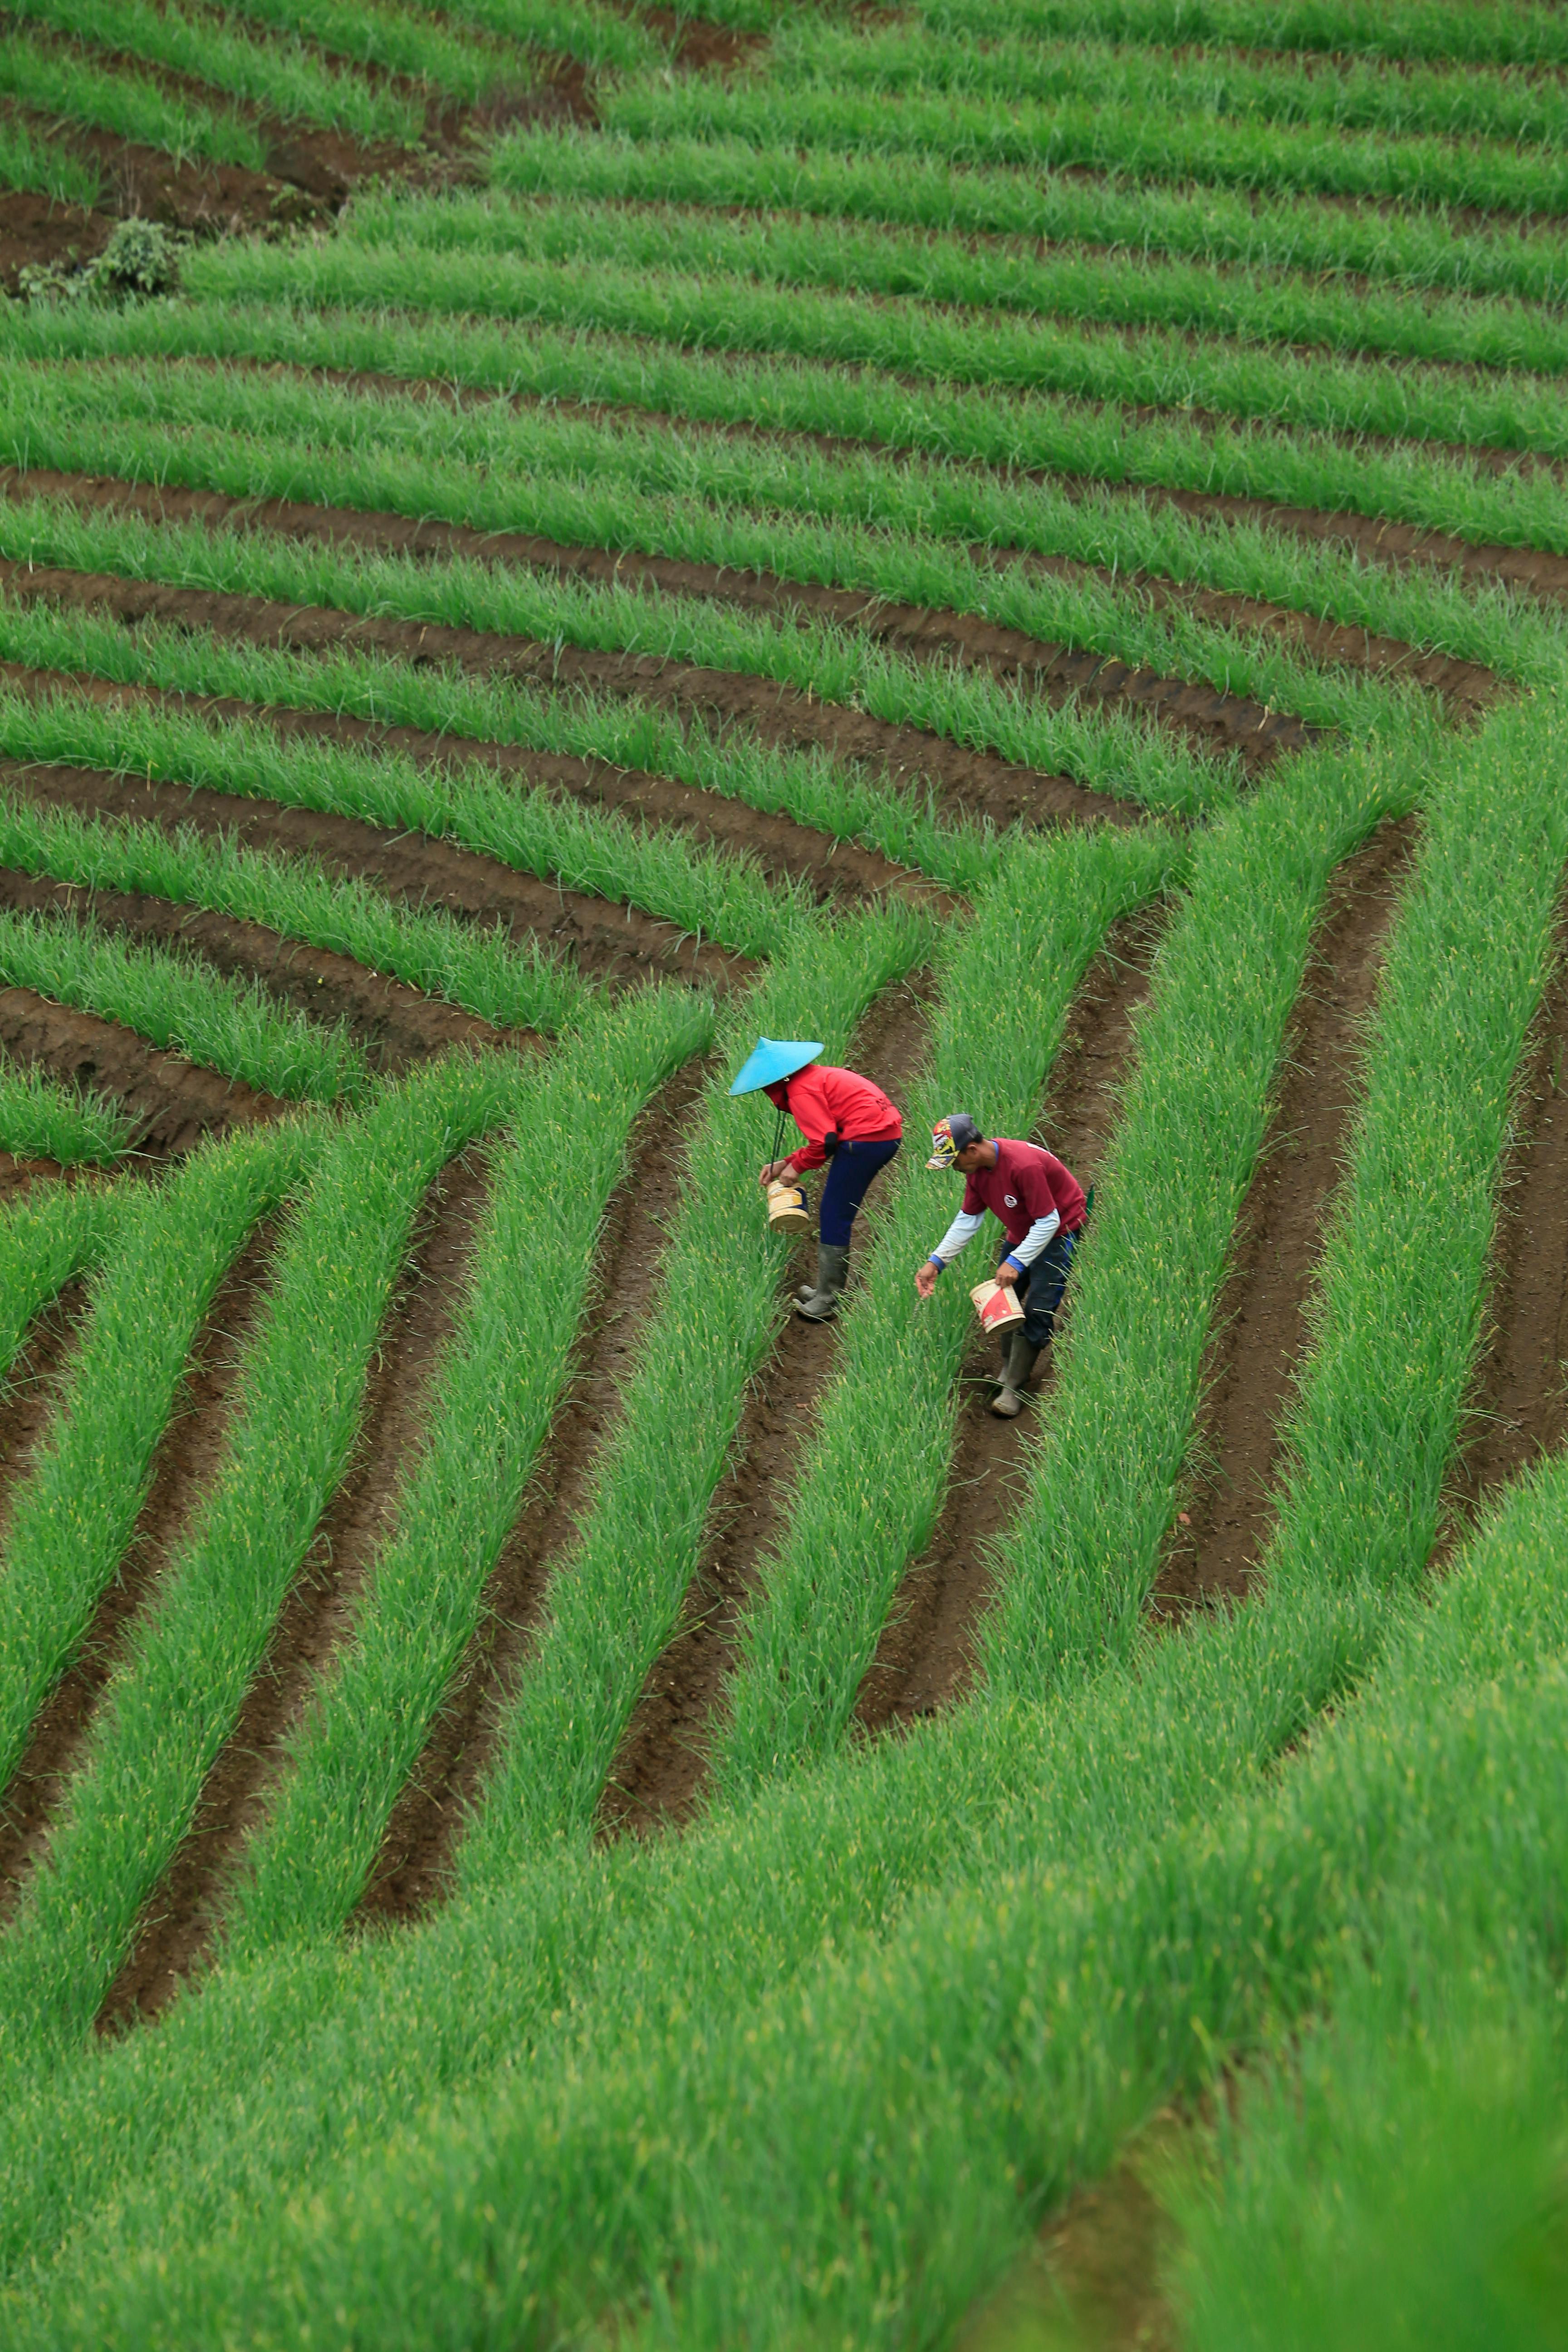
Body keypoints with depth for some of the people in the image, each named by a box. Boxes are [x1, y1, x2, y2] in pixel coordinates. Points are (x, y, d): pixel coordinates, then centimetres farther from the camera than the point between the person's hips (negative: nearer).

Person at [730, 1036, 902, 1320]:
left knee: (833, 1218, -2)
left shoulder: (802, 1092, -10)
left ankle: (827, 1300, 2)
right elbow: (824, 1136, 24)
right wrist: (785, 1164, 18)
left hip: (866, 1142, -10)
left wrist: (796, 1166, 1)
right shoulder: (817, 1077, 21)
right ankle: (832, 1288, 26)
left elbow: (824, 1142, -16)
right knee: (836, 1215, 19)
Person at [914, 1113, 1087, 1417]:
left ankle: (1014, 1389, -9)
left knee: (1037, 1310, -13)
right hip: (1021, 1232, 9)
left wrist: (1016, 1262, -34)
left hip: (1058, 1231, -9)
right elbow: (968, 1219, 1)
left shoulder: (1024, 1166, -36)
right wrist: (936, 1261, -6)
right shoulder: (977, 1167, -9)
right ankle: (1008, 1373, 25)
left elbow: (1048, 1222, -30)